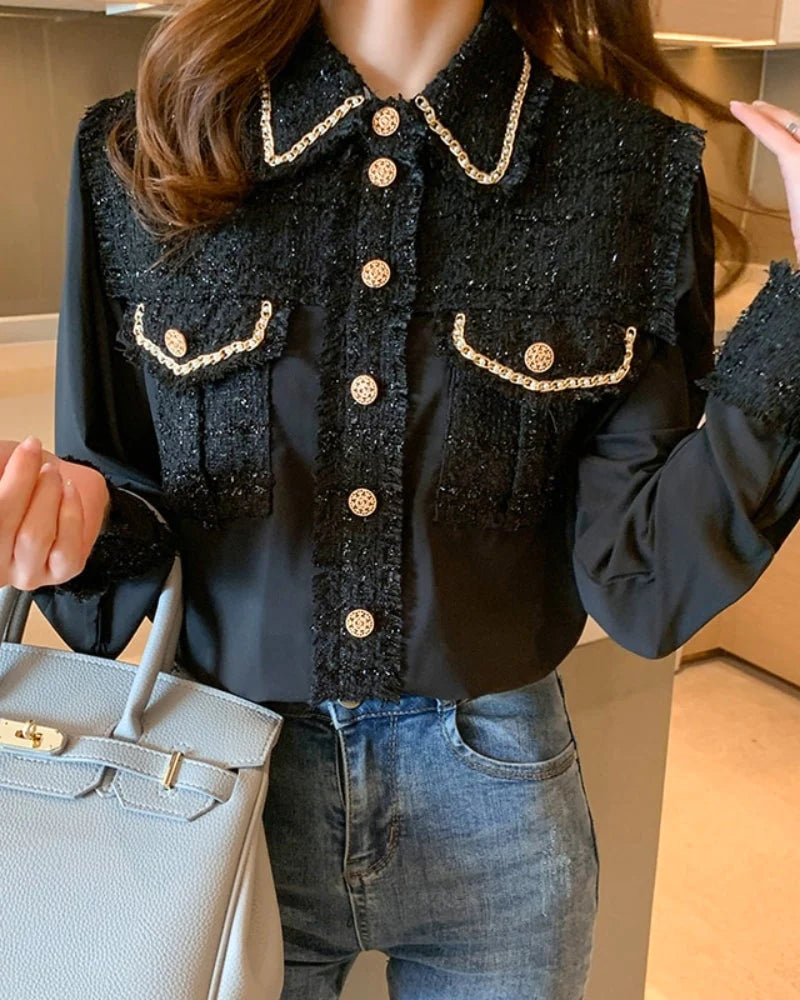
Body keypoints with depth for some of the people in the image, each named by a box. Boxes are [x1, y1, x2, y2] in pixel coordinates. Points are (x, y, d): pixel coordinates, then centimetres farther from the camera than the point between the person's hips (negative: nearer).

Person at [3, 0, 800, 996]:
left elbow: (644, 582, -12)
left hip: (492, 799, 1)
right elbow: (125, 524, -1)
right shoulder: (142, 155, -6)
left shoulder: (636, 174, -8)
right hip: (219, 776, 1)